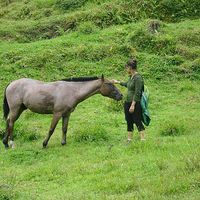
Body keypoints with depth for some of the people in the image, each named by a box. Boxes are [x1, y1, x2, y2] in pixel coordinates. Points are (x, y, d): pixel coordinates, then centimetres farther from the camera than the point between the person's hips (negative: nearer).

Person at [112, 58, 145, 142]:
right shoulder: (131, 76, 10)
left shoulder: (138, 78, -18)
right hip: (127, 102, 9)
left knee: (137, 121, -9)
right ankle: (129, 140, 18)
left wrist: (133, 105, -24)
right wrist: (118, 82, 45)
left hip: (135, 103, -9)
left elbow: (137, 93, -21)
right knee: (129, 122, 12)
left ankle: (143, 139, -7)